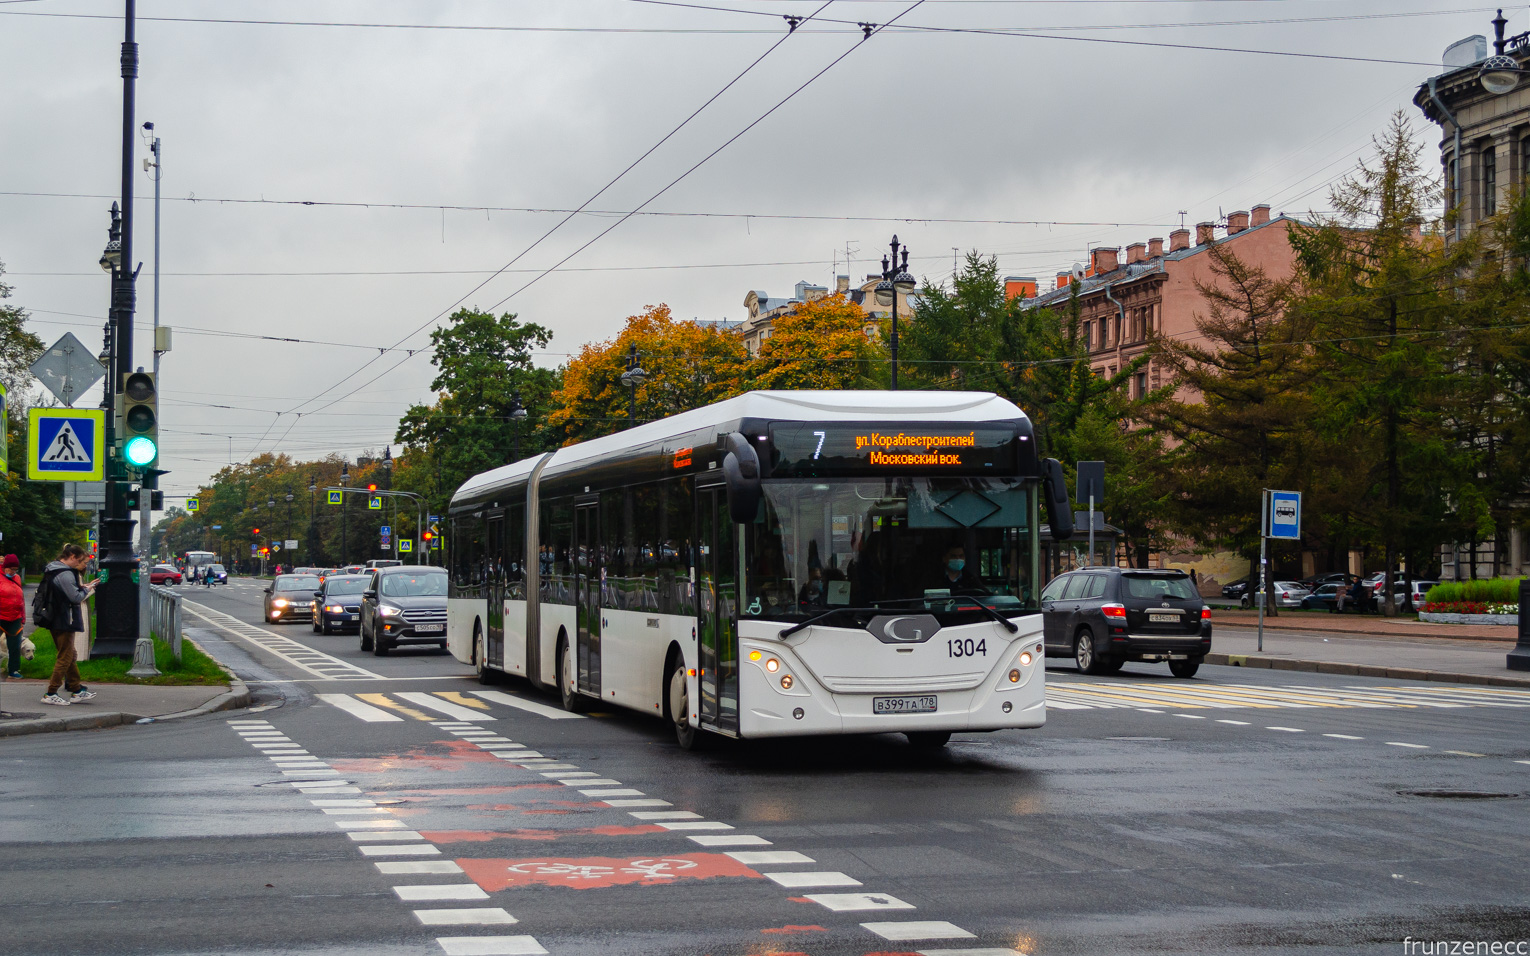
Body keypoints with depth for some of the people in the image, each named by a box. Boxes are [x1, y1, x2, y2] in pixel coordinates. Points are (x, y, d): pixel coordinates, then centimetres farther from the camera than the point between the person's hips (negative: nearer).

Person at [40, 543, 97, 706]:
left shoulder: (53, 570, 13)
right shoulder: (65, 575, -19)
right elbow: (75, 598, -21)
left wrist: (81, 588, 8)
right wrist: (86, 590, -3)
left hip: (55, 619, 10)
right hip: (64, 622, -10)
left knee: (69, 656, 17)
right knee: (65, 658, -4)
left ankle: (77, 691, 23)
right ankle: (51, 694, -2)